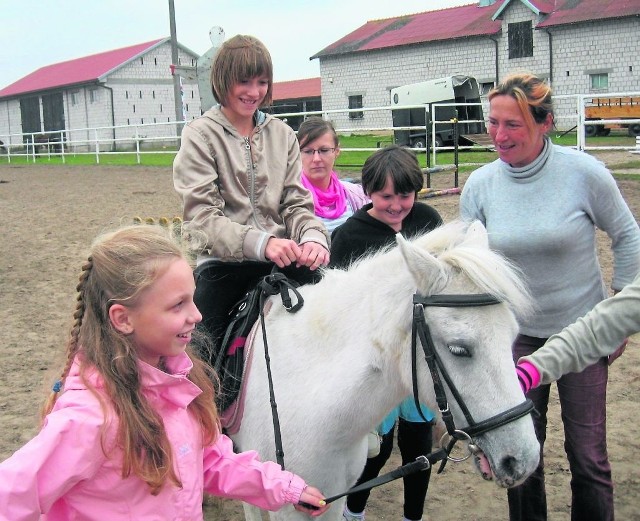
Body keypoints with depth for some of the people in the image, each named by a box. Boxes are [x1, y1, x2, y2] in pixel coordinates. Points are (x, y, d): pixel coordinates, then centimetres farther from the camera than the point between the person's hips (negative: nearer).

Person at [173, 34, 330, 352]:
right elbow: (202, 216, -11)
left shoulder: (282, 134, 13)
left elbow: (296, 203, 9)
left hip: (284, 261, 3)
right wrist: (261, 242, -28)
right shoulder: (200, 136, -2)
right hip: (223, 265, -3)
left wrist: (312, 237, -16)